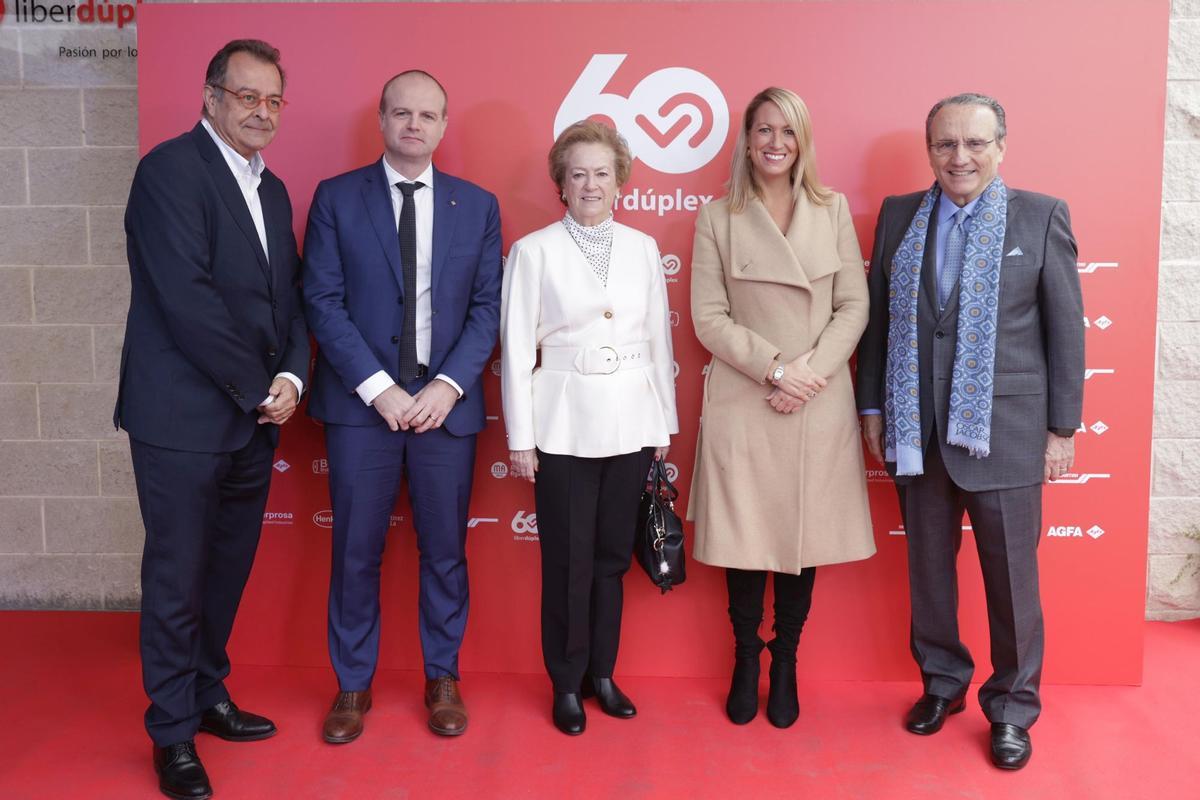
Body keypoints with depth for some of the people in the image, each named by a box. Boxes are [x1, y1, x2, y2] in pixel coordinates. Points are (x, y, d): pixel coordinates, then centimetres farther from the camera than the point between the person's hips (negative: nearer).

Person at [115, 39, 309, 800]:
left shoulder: (272, 189, 14)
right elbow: (186, 296, -19)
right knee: (178, 575, 4)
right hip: (185, 416, -7)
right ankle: (174, 734, 19)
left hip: (255, 417, 7)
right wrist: (258, 389, -13)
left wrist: (292, 376, -4)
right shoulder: (171, 167, -11)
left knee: (229, 567, 16)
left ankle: (208, 694, 34)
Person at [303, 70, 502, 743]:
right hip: (361, 403, -1)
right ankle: (354, 684, 24)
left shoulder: (478, 205, 8)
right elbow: (323, 301, -3)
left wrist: (449, 386, -10)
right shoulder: (336, 198, 3)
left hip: (446, 403, 1)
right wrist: (379, 388, -12)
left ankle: (443, 678, 27)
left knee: (445, 549, 9)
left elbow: (488, 307, 3)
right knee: (356, 551, 7)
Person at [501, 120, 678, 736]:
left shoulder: (642, 249, 7)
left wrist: (664, 425, 9)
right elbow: (516, 348, -2)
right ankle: (567, 683, 21)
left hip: (631, 422, 3)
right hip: (564, 423, -3)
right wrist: (520, 437, -5)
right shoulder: (534, 250, -1)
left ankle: (601, 672, 28)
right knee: (568, 559, 4)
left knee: (612, 554, 11)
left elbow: (659, 340, 9)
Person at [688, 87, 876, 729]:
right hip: (742, 404, -1)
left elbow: (854, 305, 4)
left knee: (805, 535, 7)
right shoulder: (717, 218, 2)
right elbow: (709, 317, -2)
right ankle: (746, 662, 25)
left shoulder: (833, 210, 8)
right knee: (744, 537, 4)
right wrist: (775, 368, -12)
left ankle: (785, 664, 26)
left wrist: (812, 369, -10)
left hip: (819, 404, 2)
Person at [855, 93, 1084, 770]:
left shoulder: (1041, 216, -1)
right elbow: (878, 317, 9)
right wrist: (873, 408, 7)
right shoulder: (899, 215, 6)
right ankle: (942, 683, 34)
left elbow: (1066, 329, -1)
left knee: (1012, 575, 6)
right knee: (929, 567, 14)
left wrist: (1063, 428, -3)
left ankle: (1013, 707, 26)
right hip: (916, 430, 3)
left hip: (1004, 429, -2)